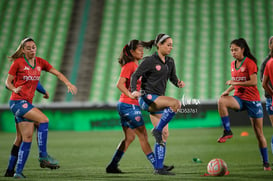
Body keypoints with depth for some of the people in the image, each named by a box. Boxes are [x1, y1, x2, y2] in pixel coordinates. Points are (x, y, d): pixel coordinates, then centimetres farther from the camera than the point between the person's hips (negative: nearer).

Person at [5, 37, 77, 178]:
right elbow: (8, 82, 1)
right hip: (17, 102, -6)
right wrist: (15, 89, -20)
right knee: (43, 119, -22)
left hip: (27, 103, 6)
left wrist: (68, 83, -4)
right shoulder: (18, 63, -4)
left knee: (27, 138, 0)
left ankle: (18, 172, 3)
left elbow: (57, 73, 12)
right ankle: (43, 156, -19)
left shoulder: (40, 62, 11)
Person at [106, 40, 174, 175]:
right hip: (129, 105, -10)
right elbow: (120, 84, -21)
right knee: (143, 136, -5)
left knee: (129, 137, 12)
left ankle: (112, 166, 13)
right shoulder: (129, 65, -12)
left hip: (126, 106, 10)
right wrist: (131, 95, -27)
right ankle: (157, 166, -1)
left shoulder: (136, 66, 16)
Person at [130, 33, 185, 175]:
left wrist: (179, 83, -6)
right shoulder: (149, 61, -8)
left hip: (158, 101, 8)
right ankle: (157, 130, -16)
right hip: (147, 98, -8)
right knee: (176, 103, -30)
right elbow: (135, 75, -10)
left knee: (164, 134, 2)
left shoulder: (170, 62, 12)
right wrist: (134, 91, -27)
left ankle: (159, 168, 5)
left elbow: (173, 78, 18)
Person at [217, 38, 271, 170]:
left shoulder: (249, 62, -10)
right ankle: (227, 131, -22)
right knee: (221, 101, -30)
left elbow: (253, 82, -18)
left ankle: (266, 163, 11)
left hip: (252, 100, -5)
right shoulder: (233, 64, 10)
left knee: (259, 133, 0)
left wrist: (235, 83, -20)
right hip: (239, 98, 5)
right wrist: (228, 90, 3)